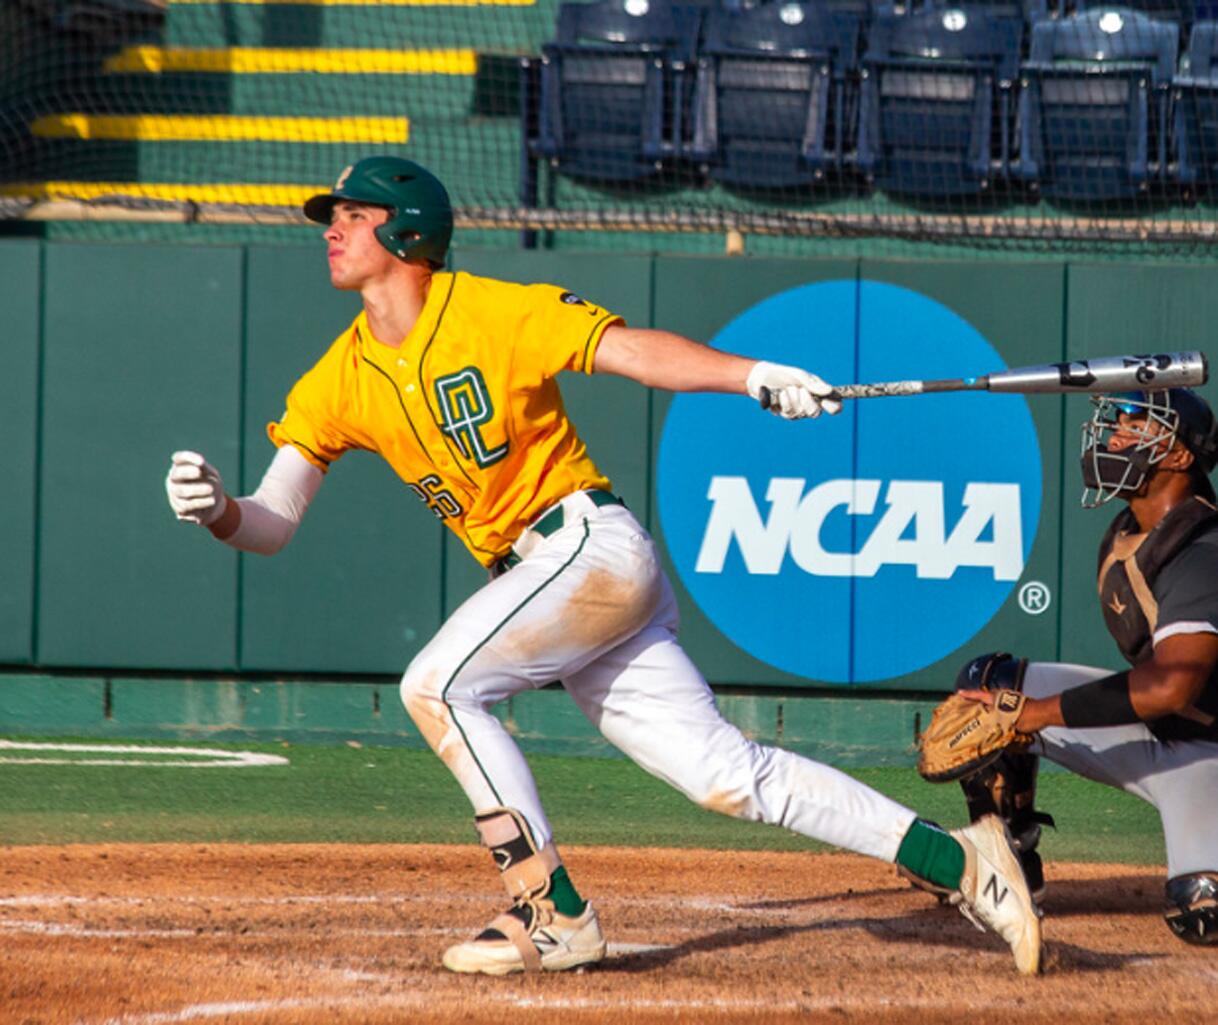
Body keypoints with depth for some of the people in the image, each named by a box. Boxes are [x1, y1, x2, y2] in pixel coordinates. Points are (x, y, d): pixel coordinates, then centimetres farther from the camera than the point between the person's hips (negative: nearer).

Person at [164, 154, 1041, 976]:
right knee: (729, 777, -1)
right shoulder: (340, 382, 9)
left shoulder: (498, 313, -7)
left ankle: (554, 914, -15)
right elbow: (273, 523, 5)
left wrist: (755, 375, -31)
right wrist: (218, 511, -18)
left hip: (595, 544, -6)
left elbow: (634, 350, -16)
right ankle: (958, 862, 1)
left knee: (437, 684, -21)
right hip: (527, 581, 6)